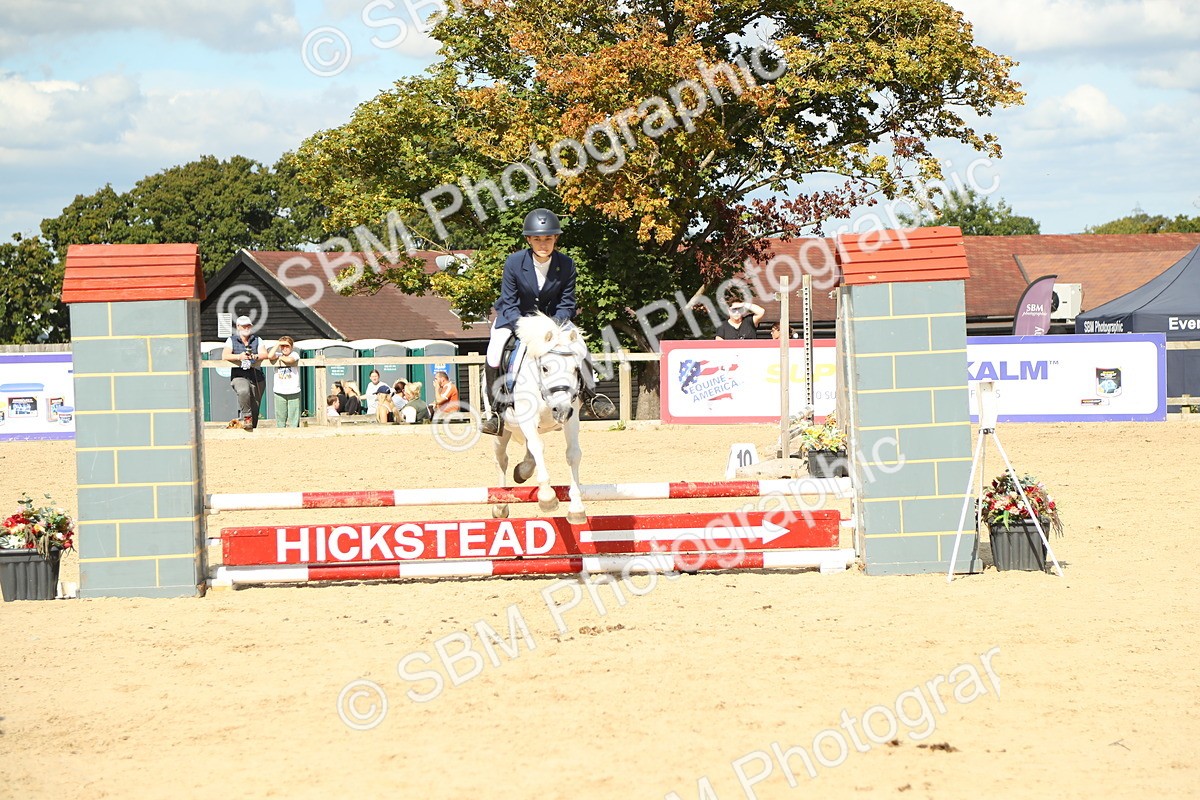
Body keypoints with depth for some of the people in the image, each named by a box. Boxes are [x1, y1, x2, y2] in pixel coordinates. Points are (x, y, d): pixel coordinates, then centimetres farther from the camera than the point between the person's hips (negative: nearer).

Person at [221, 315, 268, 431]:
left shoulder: (257, 340, 13)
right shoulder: (232, 340, 8)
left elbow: (264, 354, -2)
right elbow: (224, 356, -6)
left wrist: (255, 356, -25)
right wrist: (239, 357, -24)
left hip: (256, 377, 3)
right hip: (239, 376, -3)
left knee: (255, 408, 0)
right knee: (244, 391, -35)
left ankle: (252, 428, 12)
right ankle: (247, 417, -22)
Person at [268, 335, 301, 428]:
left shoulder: (294, 355, 0)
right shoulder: (277, 355, 5)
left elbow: (289, 360, -22)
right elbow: (270, 356, -16)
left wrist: (280, 358, -3)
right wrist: (277, 344, -8)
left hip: (293, 391, -2)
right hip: (280, 392, 2)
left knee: (293, 418, 2)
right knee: (280, 417, 5)